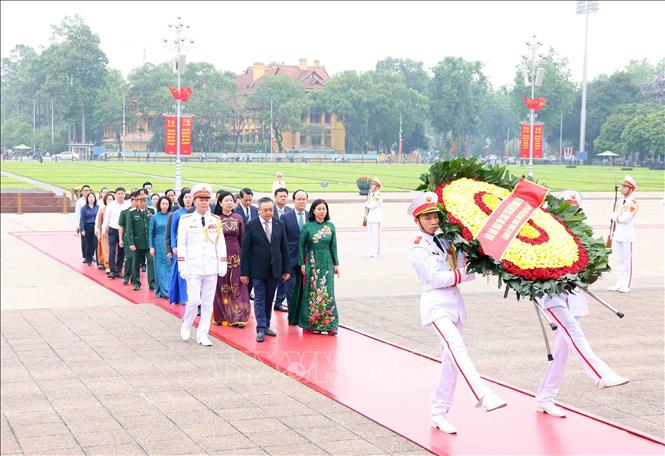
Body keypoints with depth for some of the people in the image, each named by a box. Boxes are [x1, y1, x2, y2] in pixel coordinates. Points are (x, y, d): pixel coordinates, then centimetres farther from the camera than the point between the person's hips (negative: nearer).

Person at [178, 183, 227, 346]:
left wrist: (223, 264, 3)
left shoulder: (216, 221, 6)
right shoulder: (185, 220, -1)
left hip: (211, 268, 3)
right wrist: (182, 267, -7)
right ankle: (186, 324, 20)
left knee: (208, 302, 4)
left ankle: (202, 334, 14)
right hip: (194, 267, -3)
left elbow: (221, 244, 9)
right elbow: (181, 245, -1)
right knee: (194, 300, -8)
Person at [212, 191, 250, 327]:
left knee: (237, 287, 0)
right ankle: (220, 316, 12)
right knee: (221, 287, 3)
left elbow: (242, 238, 9)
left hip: (236, 256, 2)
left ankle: (238, 318, 2)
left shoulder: (238, 218, 6)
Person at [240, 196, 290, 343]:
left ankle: (266, 326, 22)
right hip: (258, 270, -3)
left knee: (269, 300, 11)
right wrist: (244, 272, -7)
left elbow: (284, 248, 7)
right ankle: (261, 330, -1)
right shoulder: (251, 225, -6)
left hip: (274, 270, 3)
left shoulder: (279, 225, 4)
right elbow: (245, 250, -5)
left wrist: (286, 269, 4)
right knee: (259, 299, -2)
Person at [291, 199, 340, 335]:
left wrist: (336, 264, 6)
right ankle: (310, 324, 11)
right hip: (311, 263, -2)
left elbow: (333, 246, 7)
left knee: (327, 293, -1)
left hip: (327, 263, 2)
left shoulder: (330, 227, 3)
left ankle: (329, 324, 3)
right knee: (312, 293, 3)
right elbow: (301, 245, -2)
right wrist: (302, 264, -5)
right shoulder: (307, 227, -5)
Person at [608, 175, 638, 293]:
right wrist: (614, 217, -4)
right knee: (620, 259, 11)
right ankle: (620, 284, 16)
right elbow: (615, 217, 17)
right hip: (618, 233, 7)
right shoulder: (621, 201, 14)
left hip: (627, 234, -7)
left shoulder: (632, 202, -8)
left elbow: (626, 219, -16)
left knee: (627, 259, -4)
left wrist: (616, 217, -4)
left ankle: (626, 285, -3)